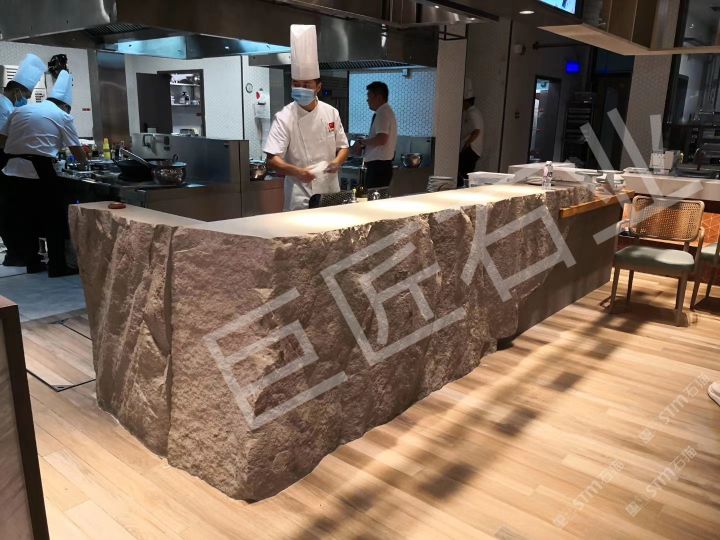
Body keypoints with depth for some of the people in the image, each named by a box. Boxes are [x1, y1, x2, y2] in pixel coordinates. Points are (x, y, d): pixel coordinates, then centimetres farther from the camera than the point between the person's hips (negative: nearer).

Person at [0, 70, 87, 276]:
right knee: (54, 219, 3)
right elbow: (77, 152, 3)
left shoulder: (20, 110, 17)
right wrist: (83, 161, 24)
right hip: (39, 171, -6)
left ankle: (32, 263, 22)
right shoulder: (62, 116, 3)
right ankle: (57, 266, 5)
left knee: (25, 218, 14)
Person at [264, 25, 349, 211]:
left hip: (331, 191, 4)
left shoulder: (331, 113, 3)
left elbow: (343, 146, 11)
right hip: (301, 195, -4)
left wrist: (337, 162, -12)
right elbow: (272, 159, -14)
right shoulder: (284, 117, -10)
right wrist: (296, 171, -32)